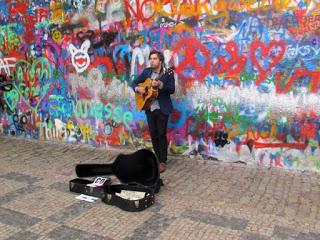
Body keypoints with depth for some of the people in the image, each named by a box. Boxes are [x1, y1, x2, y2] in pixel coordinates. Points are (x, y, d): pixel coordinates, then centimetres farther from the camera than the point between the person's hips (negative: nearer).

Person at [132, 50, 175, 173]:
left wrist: (160, 84, -28)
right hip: (149, 108, 5)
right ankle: (157, 158, 26)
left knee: (161, 134, -1)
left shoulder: (167, 73, -7)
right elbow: (135, 82, 14)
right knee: (153, 135, 11)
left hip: (162, 109, -5)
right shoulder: (146, 71, 8)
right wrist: (138, 88, -8)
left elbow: (172, 89, -14)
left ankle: (162, 161, 11)